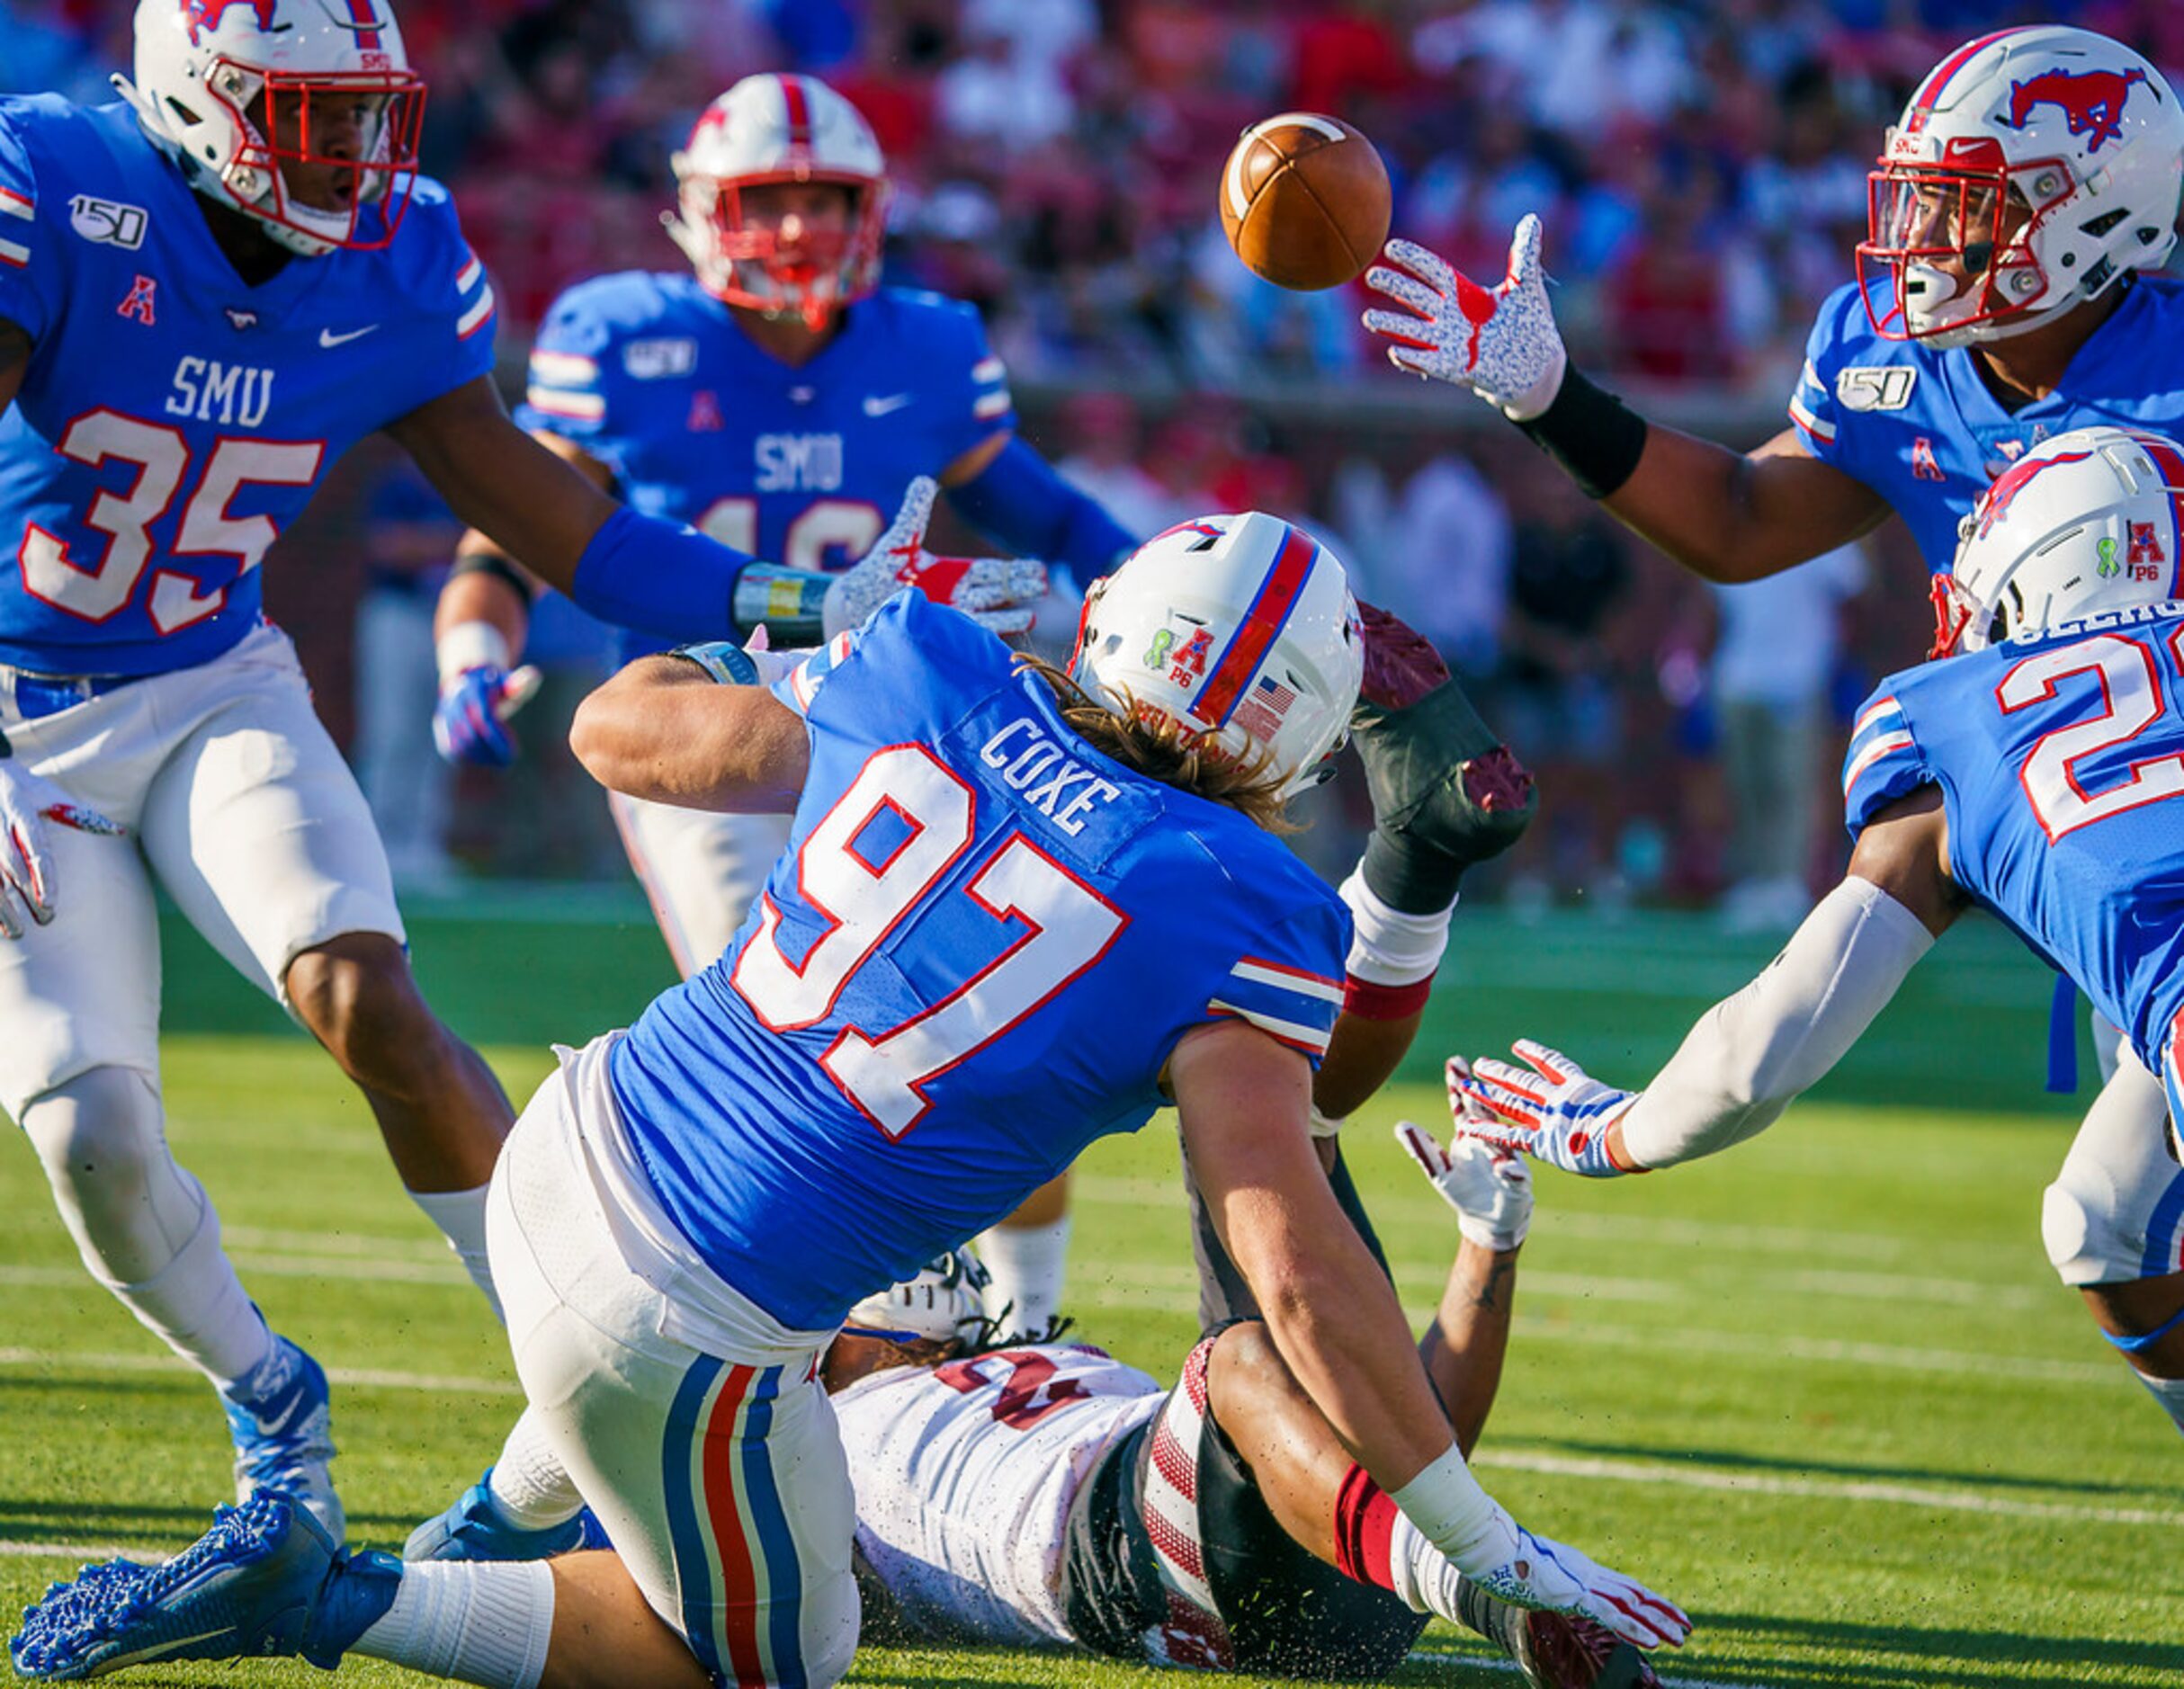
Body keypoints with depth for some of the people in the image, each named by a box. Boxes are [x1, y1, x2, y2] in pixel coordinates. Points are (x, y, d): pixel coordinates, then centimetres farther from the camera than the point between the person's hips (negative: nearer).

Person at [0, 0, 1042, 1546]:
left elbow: (517, 490, 5)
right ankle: (267, 1399, 17)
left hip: (215, 693, 3)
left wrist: (793, 605, -1)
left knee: (367, 1001, -22)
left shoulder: (397, 262, -5)